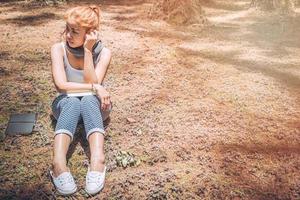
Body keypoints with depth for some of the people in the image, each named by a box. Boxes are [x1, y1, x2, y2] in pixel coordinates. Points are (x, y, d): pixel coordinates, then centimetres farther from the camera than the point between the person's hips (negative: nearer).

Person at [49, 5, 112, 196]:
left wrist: (88, 50, -25)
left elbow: (93, 83, -22)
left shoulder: (103, 53, -10)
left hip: (94, 105, 0)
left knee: (88, 100, -36)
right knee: (72, 102, -36)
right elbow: (61, 85, -20)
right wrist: (95, 88, -24)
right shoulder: (59, 49, -10)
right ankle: (59, 164, -56)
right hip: (66, 104, 0)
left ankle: (98, 160, -57)